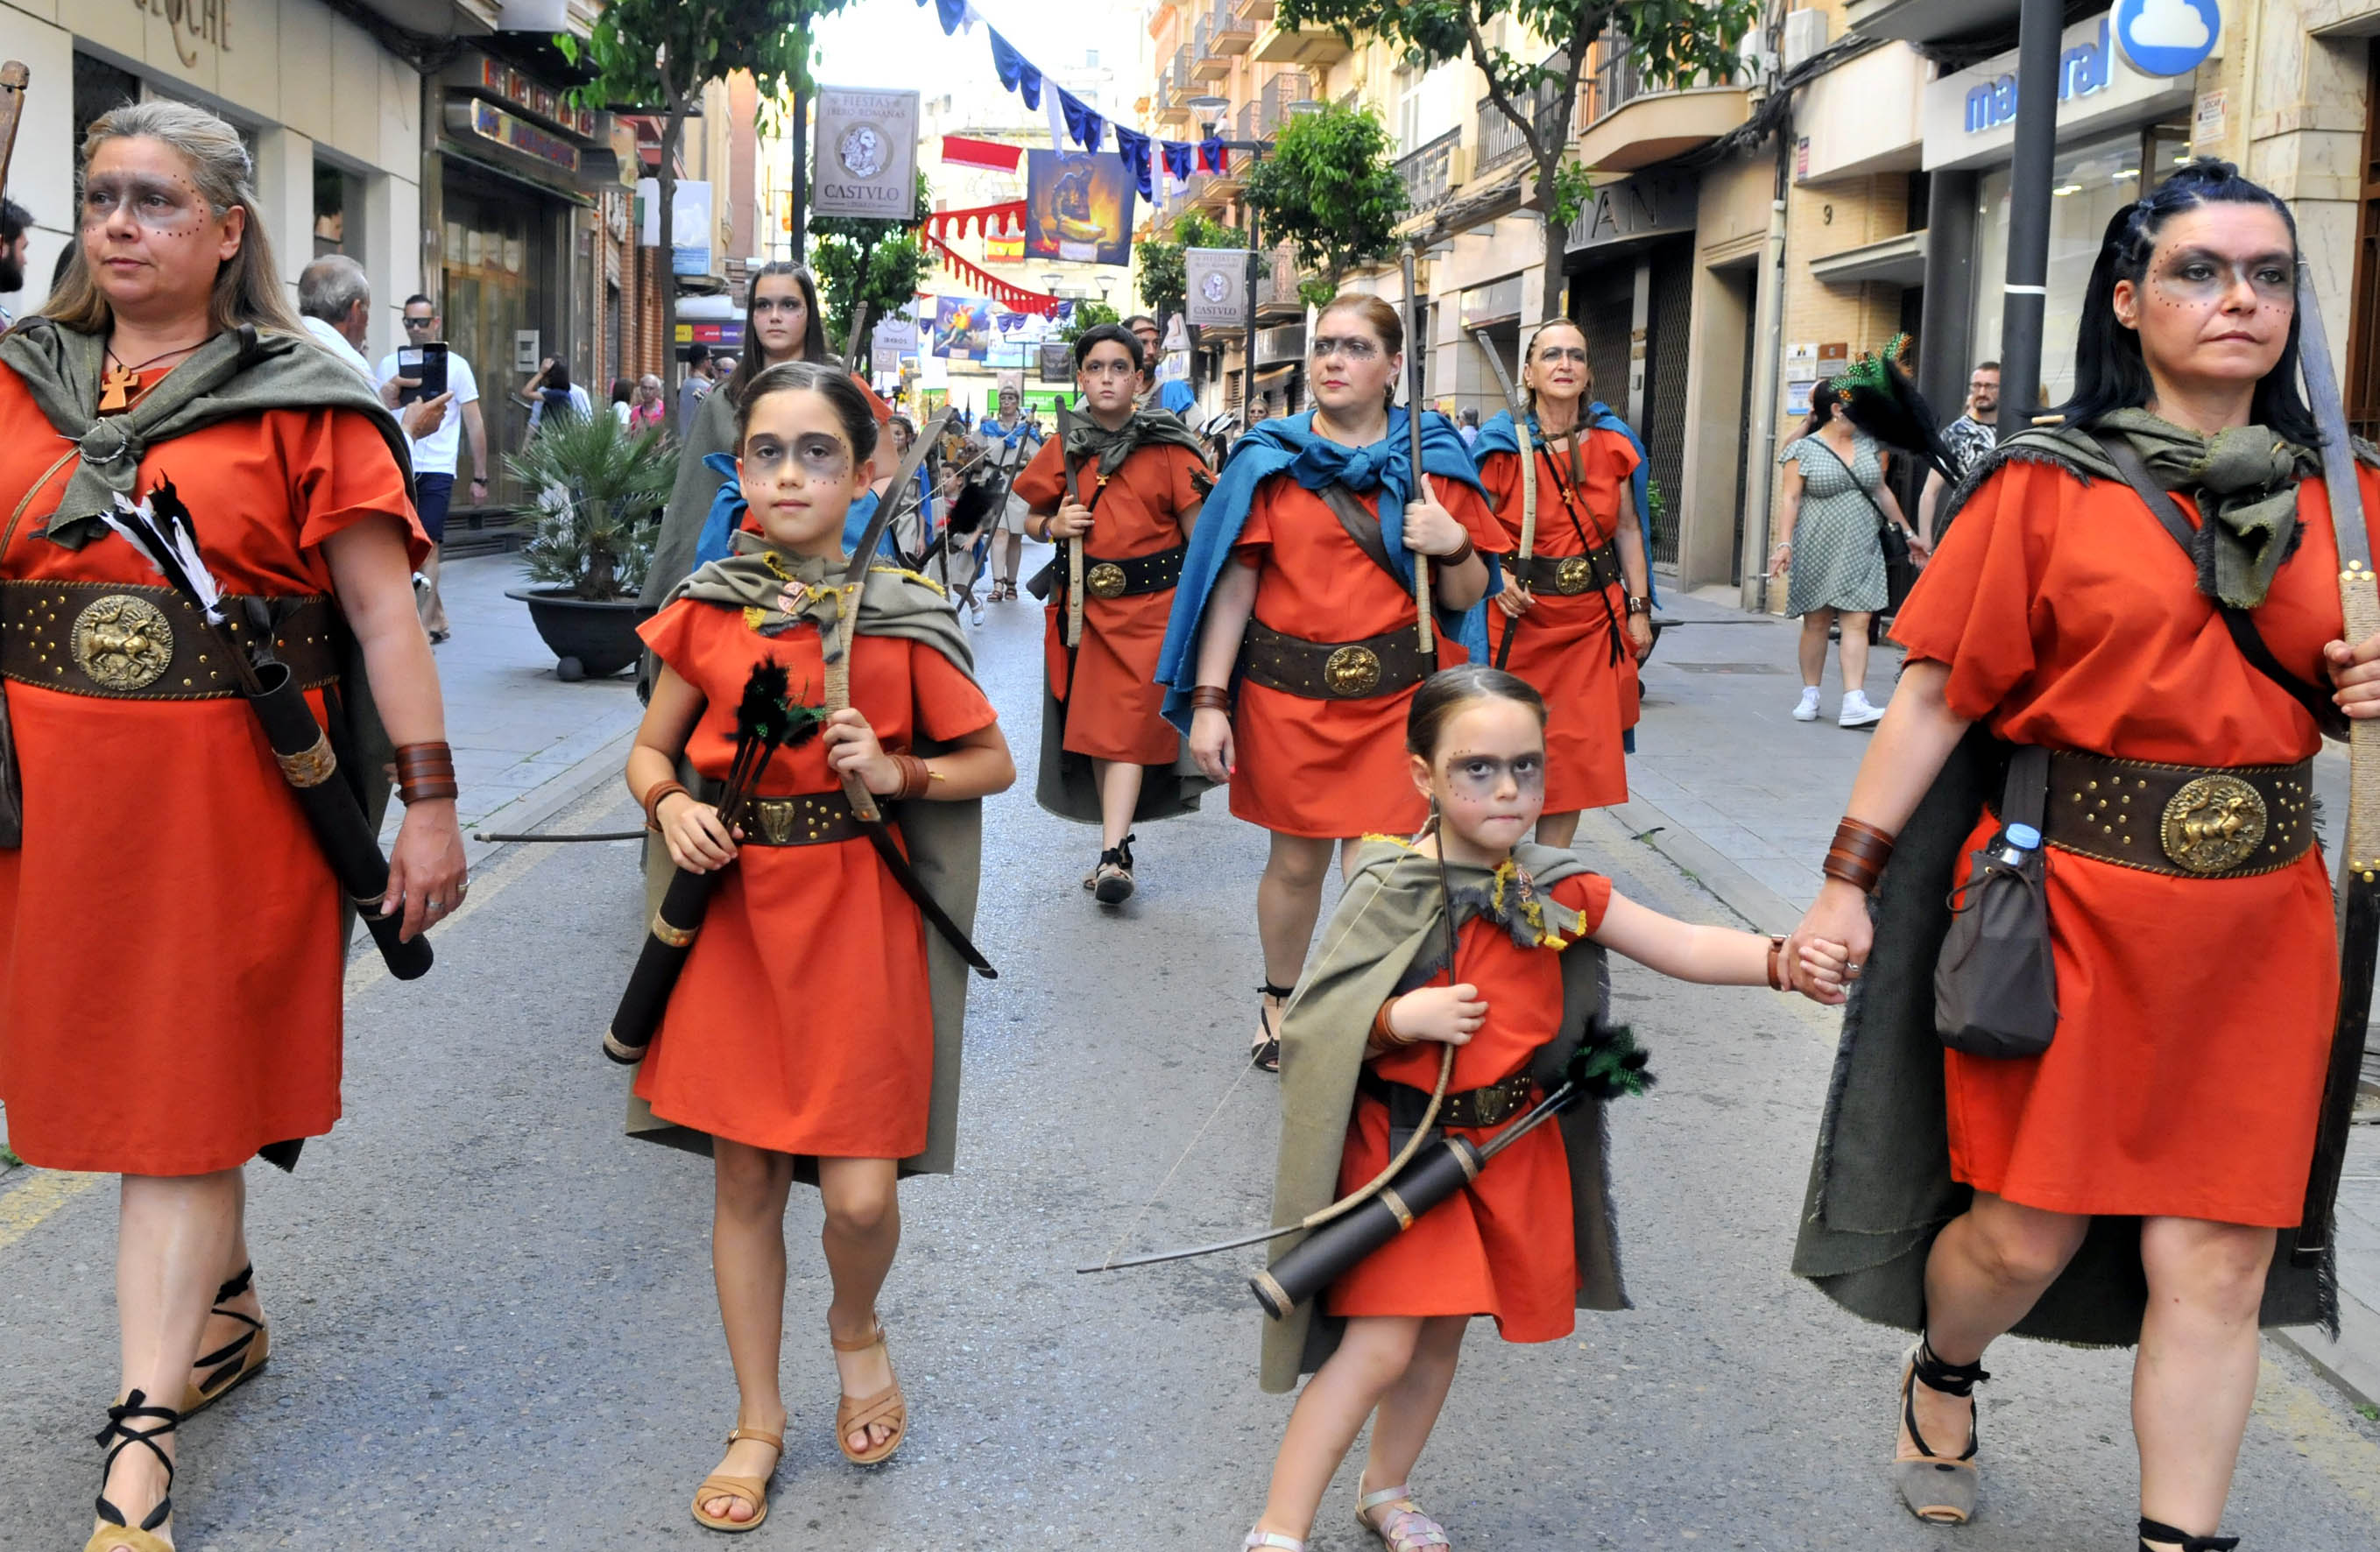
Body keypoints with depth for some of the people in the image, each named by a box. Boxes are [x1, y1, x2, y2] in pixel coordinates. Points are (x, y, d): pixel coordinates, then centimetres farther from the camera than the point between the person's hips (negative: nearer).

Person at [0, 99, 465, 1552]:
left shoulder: (300, 400, -3)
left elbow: (385, 614, -5)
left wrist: (430, 802, -9)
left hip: (228, 793, -4)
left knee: (183, 1102, 0)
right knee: (117, 1069, 15)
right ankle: (229, 1312, 37)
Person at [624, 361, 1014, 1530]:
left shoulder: (903, 616, -3)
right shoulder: (705, 609, 3)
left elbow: (992, 763, 4)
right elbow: (650, 747, 13)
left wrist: (896, 773, -14)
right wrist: (668, 805, -8)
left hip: (859, 914, -2)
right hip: (733, 907, 2)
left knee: (860, 1193, -6)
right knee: (745, 1176, 9)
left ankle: (856, 1330, 30)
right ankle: (758, 1420, 26)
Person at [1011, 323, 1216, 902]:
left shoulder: (1168, 447, -3)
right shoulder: (1065, 451, 8)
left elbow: (1200, 534, -5)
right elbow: (1032, 519, 19)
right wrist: (1054, 525, -5)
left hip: (1150, 602, -4)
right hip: (1084, 604, 4)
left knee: (1129, 723, -10)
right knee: (1093, 723, 7)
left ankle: (1114, 854, -14)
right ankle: (1118, 847, 16)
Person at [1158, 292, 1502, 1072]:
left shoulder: (1434, 460, 5)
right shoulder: (1269, 458, 3)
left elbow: (1467, 596, 7)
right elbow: (1233, 580, -1)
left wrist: (1454, 543, -15)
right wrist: (1209, 700, -6)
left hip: (1394, 694, 0)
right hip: (1286, 693, 0)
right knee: (1296, 860, 11)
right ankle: (1279, 1001, 35)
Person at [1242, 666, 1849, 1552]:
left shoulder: (1558, 890, -2)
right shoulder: (1390, 895, -14)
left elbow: (1680, 946, -7)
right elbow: (1315, 1029, -12)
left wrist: (1783, 962, -22)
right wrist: (1401, 1019, -28)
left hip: (1511, 1145, 5)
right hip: (1401, 1142, -5)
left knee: (1441, 1334, 16)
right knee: (1379, 1345, -9)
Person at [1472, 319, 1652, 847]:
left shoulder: (1612, 443, 5)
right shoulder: (1502, 446, -5)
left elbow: (1628, 529, 12)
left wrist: (1640, 608, 8)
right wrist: (1497, 579, -19)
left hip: (1594, 619, 3)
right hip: (1522, 616, -3)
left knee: (1579, 752, 4)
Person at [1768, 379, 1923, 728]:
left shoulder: (1868, 443, 12)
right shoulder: (1804, 450, -2)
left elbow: (1882, 491, 19)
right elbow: (1792, 499, -6)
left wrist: (1906, 532, 21)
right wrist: (1785, 543, -16)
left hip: (1860, 551, 3)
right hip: (1817, 551, -3)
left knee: (1857, 622, -7)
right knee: (1816, 622, 4)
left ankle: (1854, 703, -14)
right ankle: (1809, 696, 17)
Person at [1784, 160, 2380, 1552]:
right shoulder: (2048, 484, -2)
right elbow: (1938, 696, -4)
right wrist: (1848, 880, -8)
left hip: (2260, 919, 3)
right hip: (2072, 901, -3)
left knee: (2217, 1261, 2)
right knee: (2024, 1232, 3)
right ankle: (1941, 1375, 37)